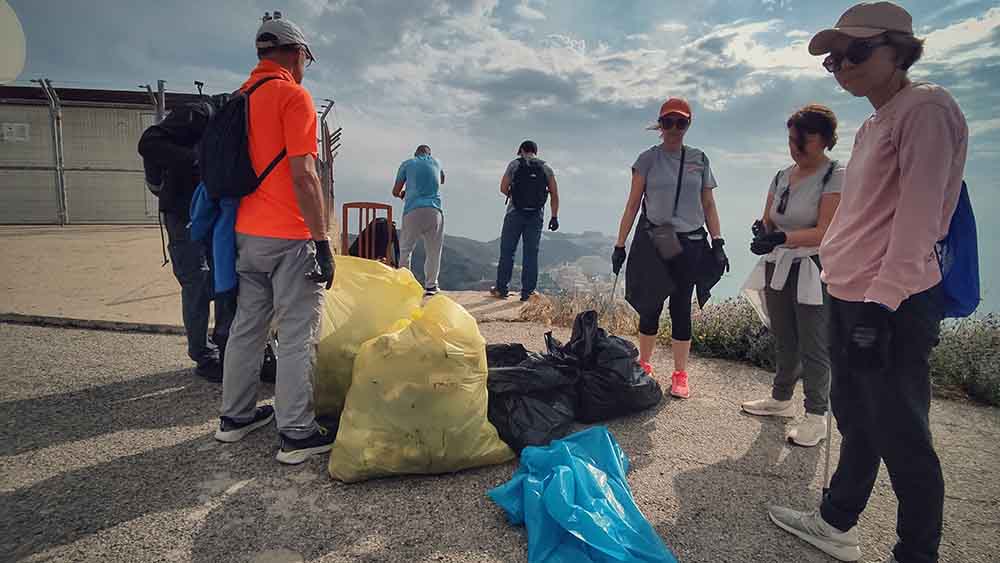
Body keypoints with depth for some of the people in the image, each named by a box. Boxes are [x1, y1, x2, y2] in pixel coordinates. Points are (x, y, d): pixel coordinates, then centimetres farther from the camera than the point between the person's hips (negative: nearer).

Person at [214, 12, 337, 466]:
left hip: (246, 233, 8)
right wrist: (323, 240, -16)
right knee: (297, 336, -3)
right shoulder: (293, 95, -8)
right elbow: (303, 175, -18)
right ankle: (296, 435, 3)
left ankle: (235, 415, 27)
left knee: (247, 325, 16)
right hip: (289, 238, -8)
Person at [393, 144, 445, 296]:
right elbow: (442, 180, 40)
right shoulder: (436, 162, 18)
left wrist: (402, 195, 36)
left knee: (405, 249, 10)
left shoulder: (407, 164, 13)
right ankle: (430, 285, 10)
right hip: (434, 210, 1)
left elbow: (395, 192, 14)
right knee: (433, 250, 8)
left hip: (412, 211, -1)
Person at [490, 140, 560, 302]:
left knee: (507, 251, 7)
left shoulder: (515, 164, 2)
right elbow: (555, 194, 4)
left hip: (515, 213, -2)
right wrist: (554, 216, 6)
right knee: (531, 254, 5)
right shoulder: (546, 168, 8)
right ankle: (527, 292, 7)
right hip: (536, 215, 2)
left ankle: (502, 289, 11)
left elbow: (503, 188, 1)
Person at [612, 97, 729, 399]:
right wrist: (620, 245, -3)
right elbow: (633, 204, 2)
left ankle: (680, 374, 15)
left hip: (689, 243, 1)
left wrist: (718, 243, 1)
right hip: (652, 241, -1)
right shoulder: (648, 159, 3)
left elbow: (709, 206, 10)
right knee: (650, 306, 4)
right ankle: (644, 366, 20)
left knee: (681, 307, 4)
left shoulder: (700, 160, 9)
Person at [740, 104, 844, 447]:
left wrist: (781, 237, -29)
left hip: (813, 273, -6)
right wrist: (761, 229, -10)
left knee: (813, 347, -3)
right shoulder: (782, 176, 12)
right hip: (779, 269, 6)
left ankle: (816, 416, 9)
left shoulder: (836, 177, -8)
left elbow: (825, 231, -17)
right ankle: (781, 399, 30)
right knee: (784, 342, 16)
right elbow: (768, 220, 13)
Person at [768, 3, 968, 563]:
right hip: (848, 297, 9)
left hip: (891, 305, -9)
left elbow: (917, 220, -18)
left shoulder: (926, 108, -10)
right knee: (857, 421, 18)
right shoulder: (874, 124, 17)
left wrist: (878, 306, -22)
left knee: (900, 437, 1)